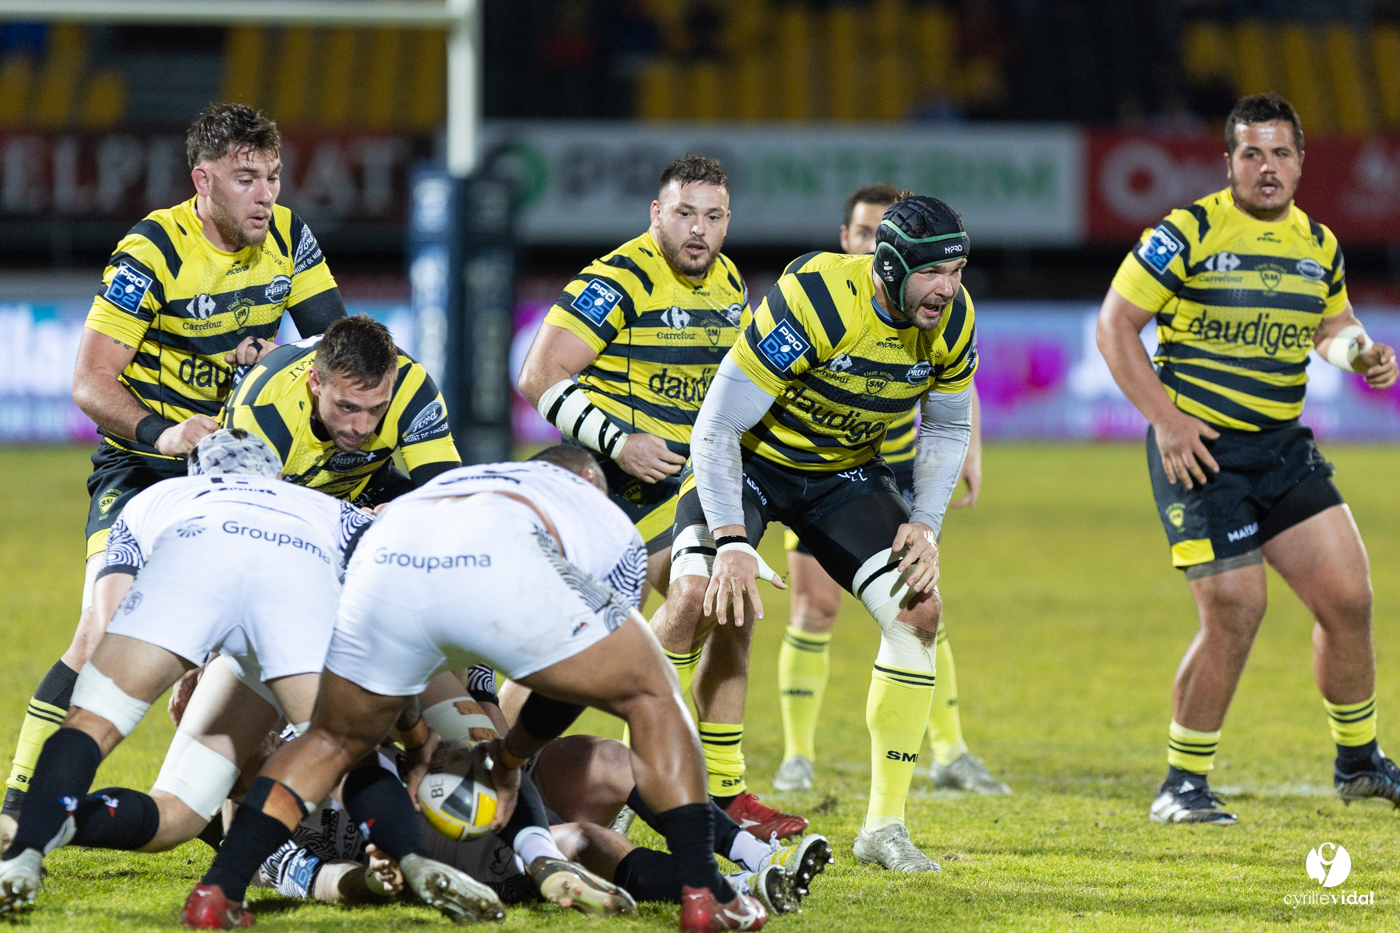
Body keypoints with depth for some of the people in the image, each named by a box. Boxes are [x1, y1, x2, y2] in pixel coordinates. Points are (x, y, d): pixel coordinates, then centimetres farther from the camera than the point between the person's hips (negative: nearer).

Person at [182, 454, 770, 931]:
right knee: (650, 696, 20)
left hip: (384, 560, 3)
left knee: (333, 740, 29)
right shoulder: (617, 539, 38)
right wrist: (510, 760, 52)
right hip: (500, 564, -3)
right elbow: (574, 680, 37)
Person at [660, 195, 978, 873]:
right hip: (747, 460, -5)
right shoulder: (814, 301, -32)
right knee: (697, 597, -28)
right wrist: (733, 541, -33)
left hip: (846, 473, 5)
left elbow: (948, 427, 7)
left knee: (919, 609, -12)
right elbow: (716, 428, -27)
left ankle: (885, 825, -3)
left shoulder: (951, 320, -14)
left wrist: (924, 525, -5)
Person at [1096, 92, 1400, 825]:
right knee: (1234, 613, -13)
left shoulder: (1319, 244, 9)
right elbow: (1115, 324, -7)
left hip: (1282, 445, 6)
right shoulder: (1187, 234, -9)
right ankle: (1182, 786, 2)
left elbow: (1332, 324, 26)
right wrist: (1164, 416, -15)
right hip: (1199, 448, -6)